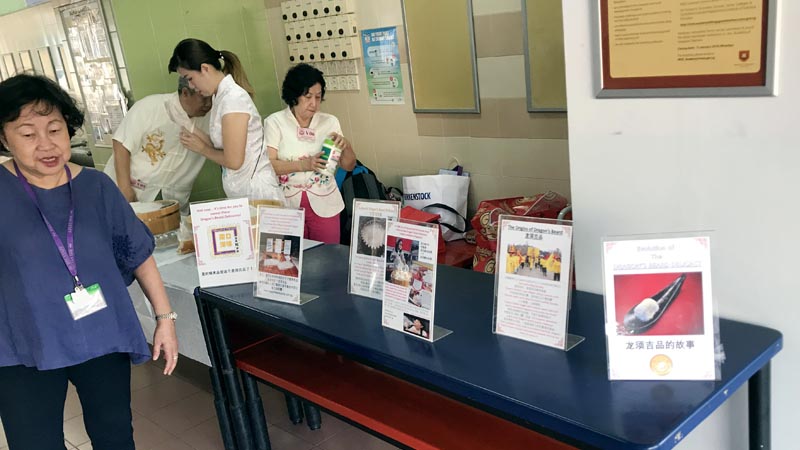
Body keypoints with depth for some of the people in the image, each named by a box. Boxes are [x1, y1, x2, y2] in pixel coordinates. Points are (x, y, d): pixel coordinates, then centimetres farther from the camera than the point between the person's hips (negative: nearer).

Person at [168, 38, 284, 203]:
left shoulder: (233, 98, -15)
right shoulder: (221, 96, 10)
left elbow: (233, 161, -16)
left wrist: (202, 148, -1)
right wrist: (199, 137, -1)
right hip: (242, 192, 8)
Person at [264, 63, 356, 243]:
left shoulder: (330, 122, 4)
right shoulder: (274, 122, -4)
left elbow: (349, 166, 7)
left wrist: (346, 146, -13)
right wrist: (303, 164, -25)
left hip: (324, 203, 2)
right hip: (287, 204, -2)